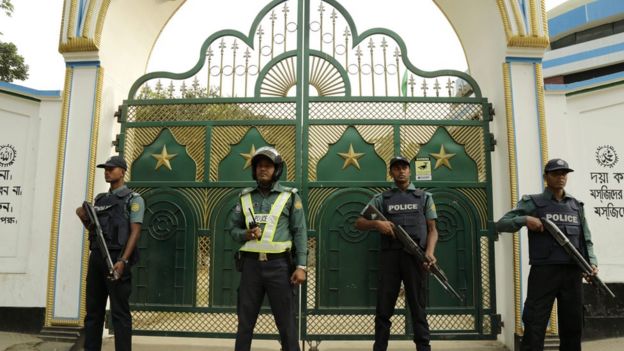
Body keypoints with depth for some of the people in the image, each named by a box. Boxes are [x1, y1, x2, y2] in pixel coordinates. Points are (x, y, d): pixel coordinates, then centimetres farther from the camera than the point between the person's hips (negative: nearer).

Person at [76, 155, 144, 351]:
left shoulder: (133, 199, -1)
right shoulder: (100, 199, 19)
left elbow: (135, 232, -11)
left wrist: (123, 261, -20)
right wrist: (84, 218, 8)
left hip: (116, 258, -7)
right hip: (96, 257, 7)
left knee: (119, 312, -5)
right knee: (93, 310, 11)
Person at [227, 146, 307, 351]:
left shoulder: (289, 196, 2)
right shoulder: (245, 197, 10)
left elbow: (300, 233, -2)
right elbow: (232, 227, 15)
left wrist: (301, 266, -9)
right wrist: (246, 234, -8)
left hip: (279, 264, -3)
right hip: (251, 264, 3)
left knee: (286, 321, 2)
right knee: (245, 321, 11)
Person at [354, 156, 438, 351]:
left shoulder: (424, 197, 14)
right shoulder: (381, 199, 13)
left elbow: (432, 229, 8)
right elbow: (359, 223, 11)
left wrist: (429, 251, -10)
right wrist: (376, 223, -10)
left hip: (415, 256, 0)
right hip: (389, 256, 1)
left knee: (418, 306, 3)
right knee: (384, 307, 4)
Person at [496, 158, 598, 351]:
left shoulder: (576, 205, 16)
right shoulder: (533, 202, 3)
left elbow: (586, 240, 17)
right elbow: (501, 224, -1)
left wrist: (592, 262, 0)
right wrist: (525, 219, -17)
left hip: (572, 273, 5)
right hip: (544, 271, -4)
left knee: (572, 325, 11)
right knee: (534, 325, -4)